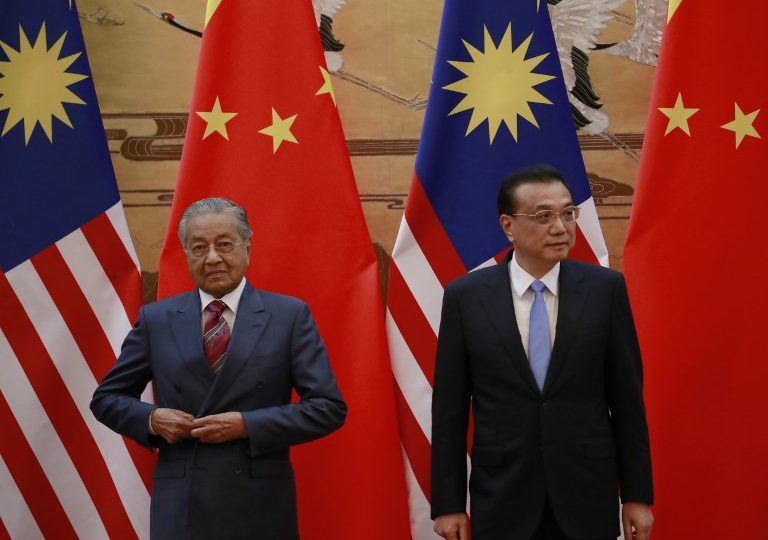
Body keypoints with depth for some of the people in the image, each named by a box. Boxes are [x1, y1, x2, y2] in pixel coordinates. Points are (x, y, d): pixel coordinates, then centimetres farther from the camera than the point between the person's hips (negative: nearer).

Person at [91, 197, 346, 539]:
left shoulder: (290, 315, 0)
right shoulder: (156, 320, 6)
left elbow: (329, 407, -4)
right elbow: (106, 398, 13)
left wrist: (248, 425, -13)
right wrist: (151, 419, -6)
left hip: (261, 508, -1)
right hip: (180, 508, 1)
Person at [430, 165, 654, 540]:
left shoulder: (605, 288, -2)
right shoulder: (465, 296, -3)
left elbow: (626, 398, 1)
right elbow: (449, 409, 0)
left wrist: (637, 495, 2)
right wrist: (448, 503, -2)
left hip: (586, 498, 1)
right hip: (501, 500, 0)